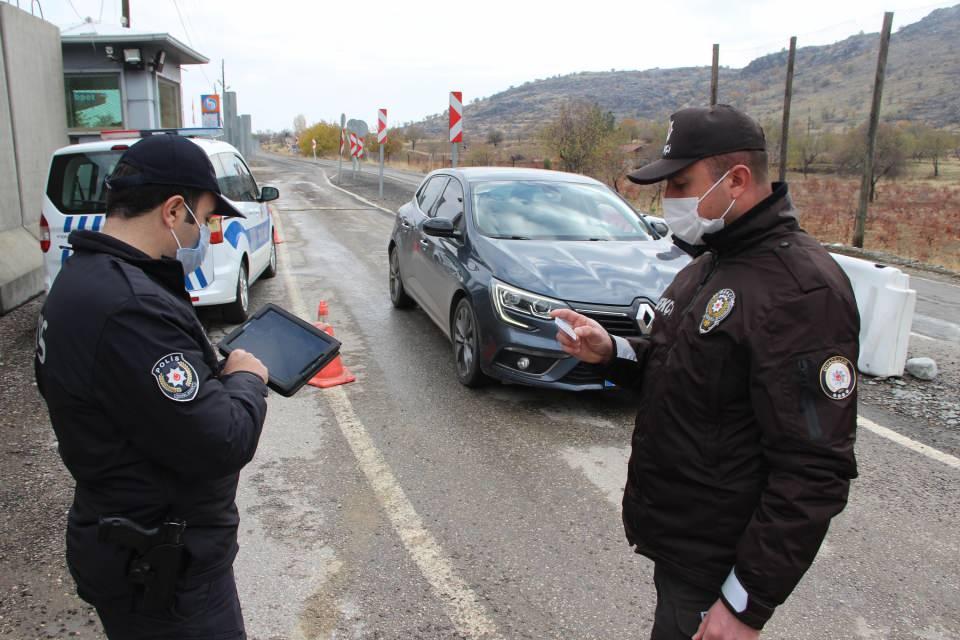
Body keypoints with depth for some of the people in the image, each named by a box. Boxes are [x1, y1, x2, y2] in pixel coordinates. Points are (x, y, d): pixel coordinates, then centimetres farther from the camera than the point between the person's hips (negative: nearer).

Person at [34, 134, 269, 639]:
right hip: (165, 573, -10)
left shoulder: (86, 275, 3)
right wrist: (247, 380, -12)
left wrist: (222, 373, -1)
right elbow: (221, 444, -31)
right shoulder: (128, 308, -31)